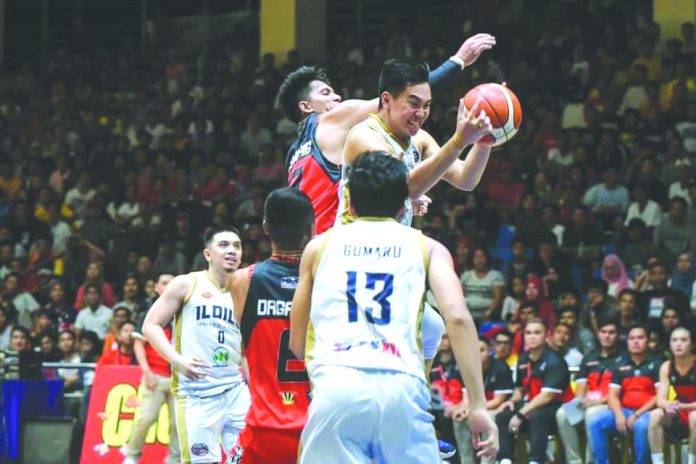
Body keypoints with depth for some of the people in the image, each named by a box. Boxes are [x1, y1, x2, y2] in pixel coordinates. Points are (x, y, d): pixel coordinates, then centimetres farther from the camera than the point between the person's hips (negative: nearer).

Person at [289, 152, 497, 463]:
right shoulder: (427, 248, 18)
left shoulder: (320, 246, 22)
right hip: (402, 388, 0)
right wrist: (478, 405, -1)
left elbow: (296, 343, 26)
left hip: (337, 390, 0)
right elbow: (458, 318, 1)